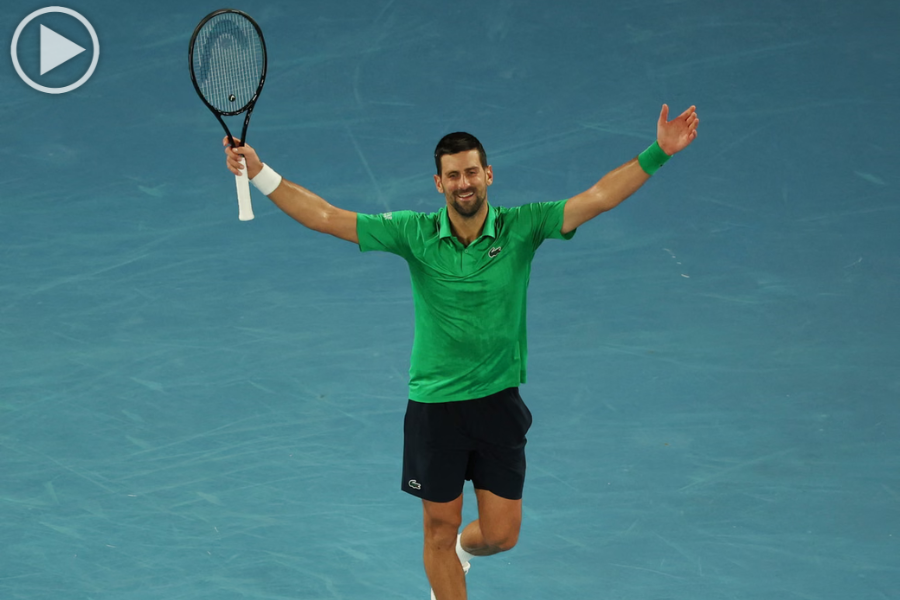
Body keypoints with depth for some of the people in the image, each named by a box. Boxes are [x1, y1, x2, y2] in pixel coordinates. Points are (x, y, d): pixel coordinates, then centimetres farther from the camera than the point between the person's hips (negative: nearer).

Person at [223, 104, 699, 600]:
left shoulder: (521, 228, -7)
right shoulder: (415, 234, -7)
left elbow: (597, 198, -13)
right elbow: (326, 217, -8)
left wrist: (657, 153, -24)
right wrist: (258, 172, -16)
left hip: (498, 401, 1)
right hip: (434, 405, -1)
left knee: (501, 535, 7)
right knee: (440, 529, 7)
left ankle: (461, 551, 44)